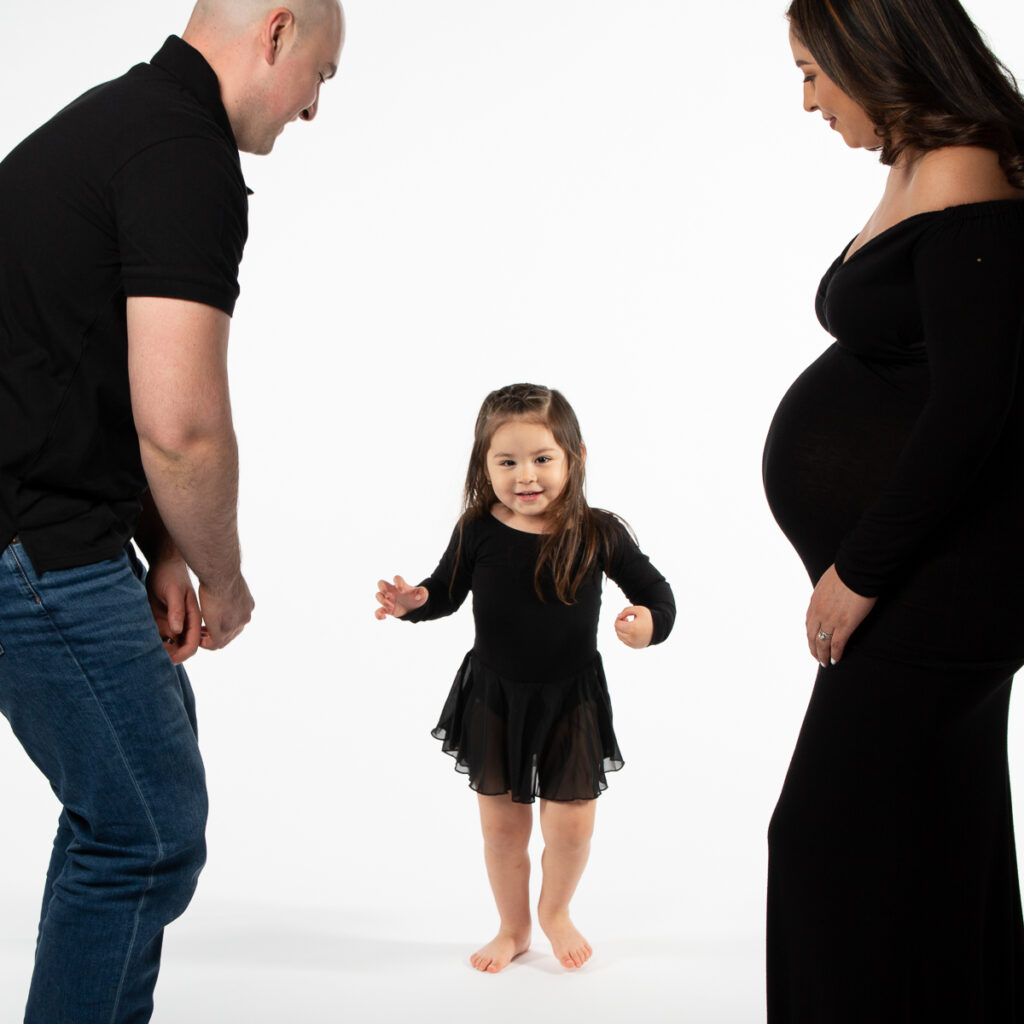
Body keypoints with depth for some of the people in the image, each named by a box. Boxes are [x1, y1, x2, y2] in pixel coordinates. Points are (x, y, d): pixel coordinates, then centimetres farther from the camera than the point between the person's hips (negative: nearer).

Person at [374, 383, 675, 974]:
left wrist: (649, 623, -27)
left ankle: (556, 910, 39)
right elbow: (448, 589, 5)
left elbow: (655, 591, -6)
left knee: (571, 823, 6)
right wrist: (415, 602, -16)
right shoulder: (478, 531, -10)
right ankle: (514, 928, 38)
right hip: (494, 696, 1)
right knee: (501, 823, 14)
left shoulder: (597, 533, -13)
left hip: (571, 697, -1)